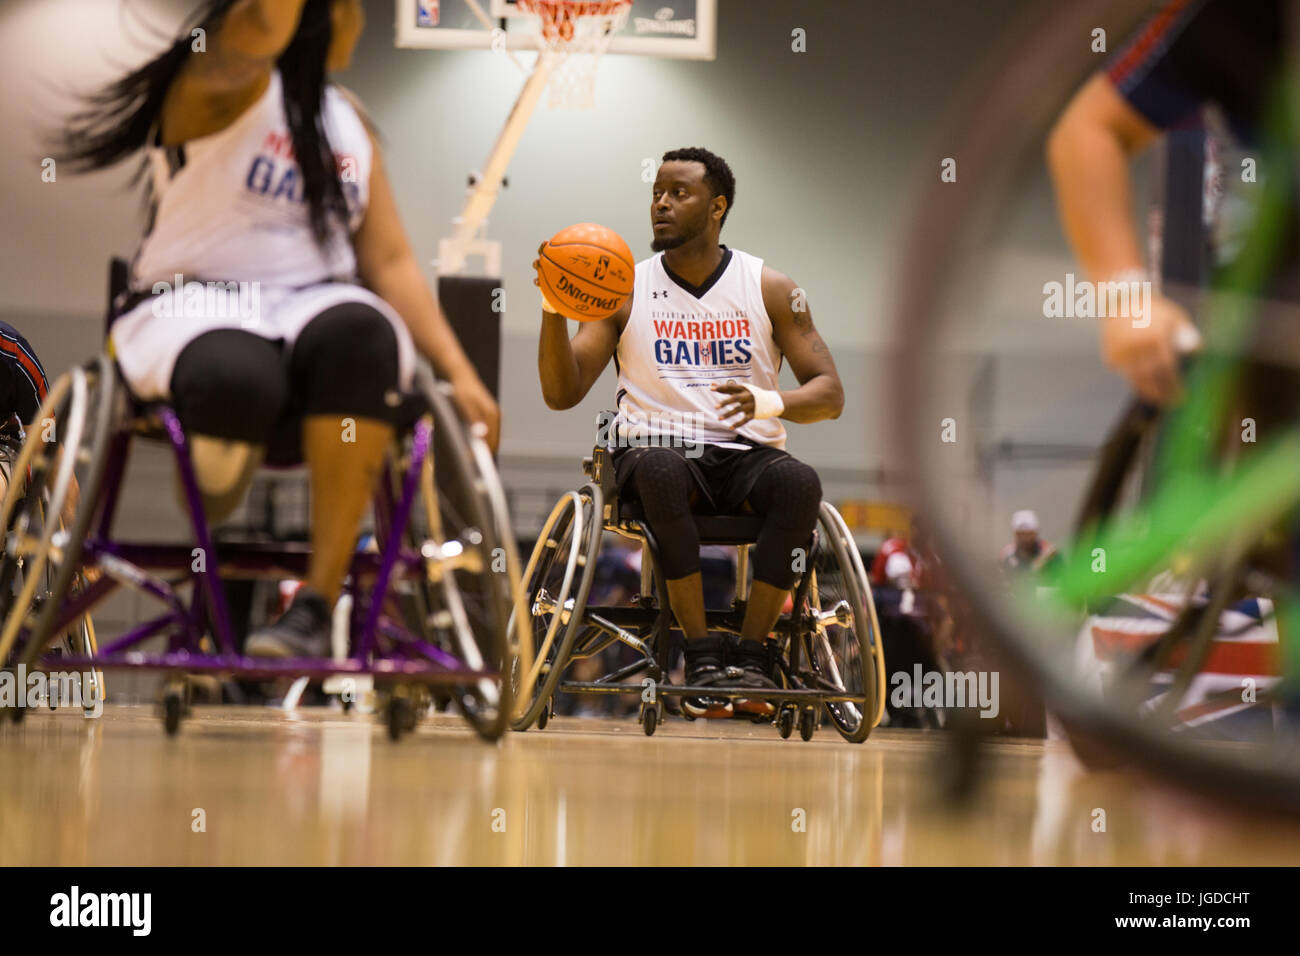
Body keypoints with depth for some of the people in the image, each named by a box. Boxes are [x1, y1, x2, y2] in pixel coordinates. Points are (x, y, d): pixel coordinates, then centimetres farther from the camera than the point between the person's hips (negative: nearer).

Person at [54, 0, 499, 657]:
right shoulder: (224, 80, 0)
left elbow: (390, 261, 14)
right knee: (239, 378, -42)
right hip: (193, 307, -4)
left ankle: (316, 603, -35)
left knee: (360, 333, -35)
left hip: (314, 306, 5)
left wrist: (459, 372, 2)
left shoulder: (349, 121, 18)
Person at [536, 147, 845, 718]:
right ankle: (703, 655, -31)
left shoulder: (769, 289, 8)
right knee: (658, 473, -38)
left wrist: (769, 402, -18)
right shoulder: (626, 290, 9)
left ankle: (752, 654, -27)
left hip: (747, 456, 1)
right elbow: (562, 394, 4)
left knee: (800, 483, -34)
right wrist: (554, 313, -13)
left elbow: (829, 394, 4)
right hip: (658, 449, 0)